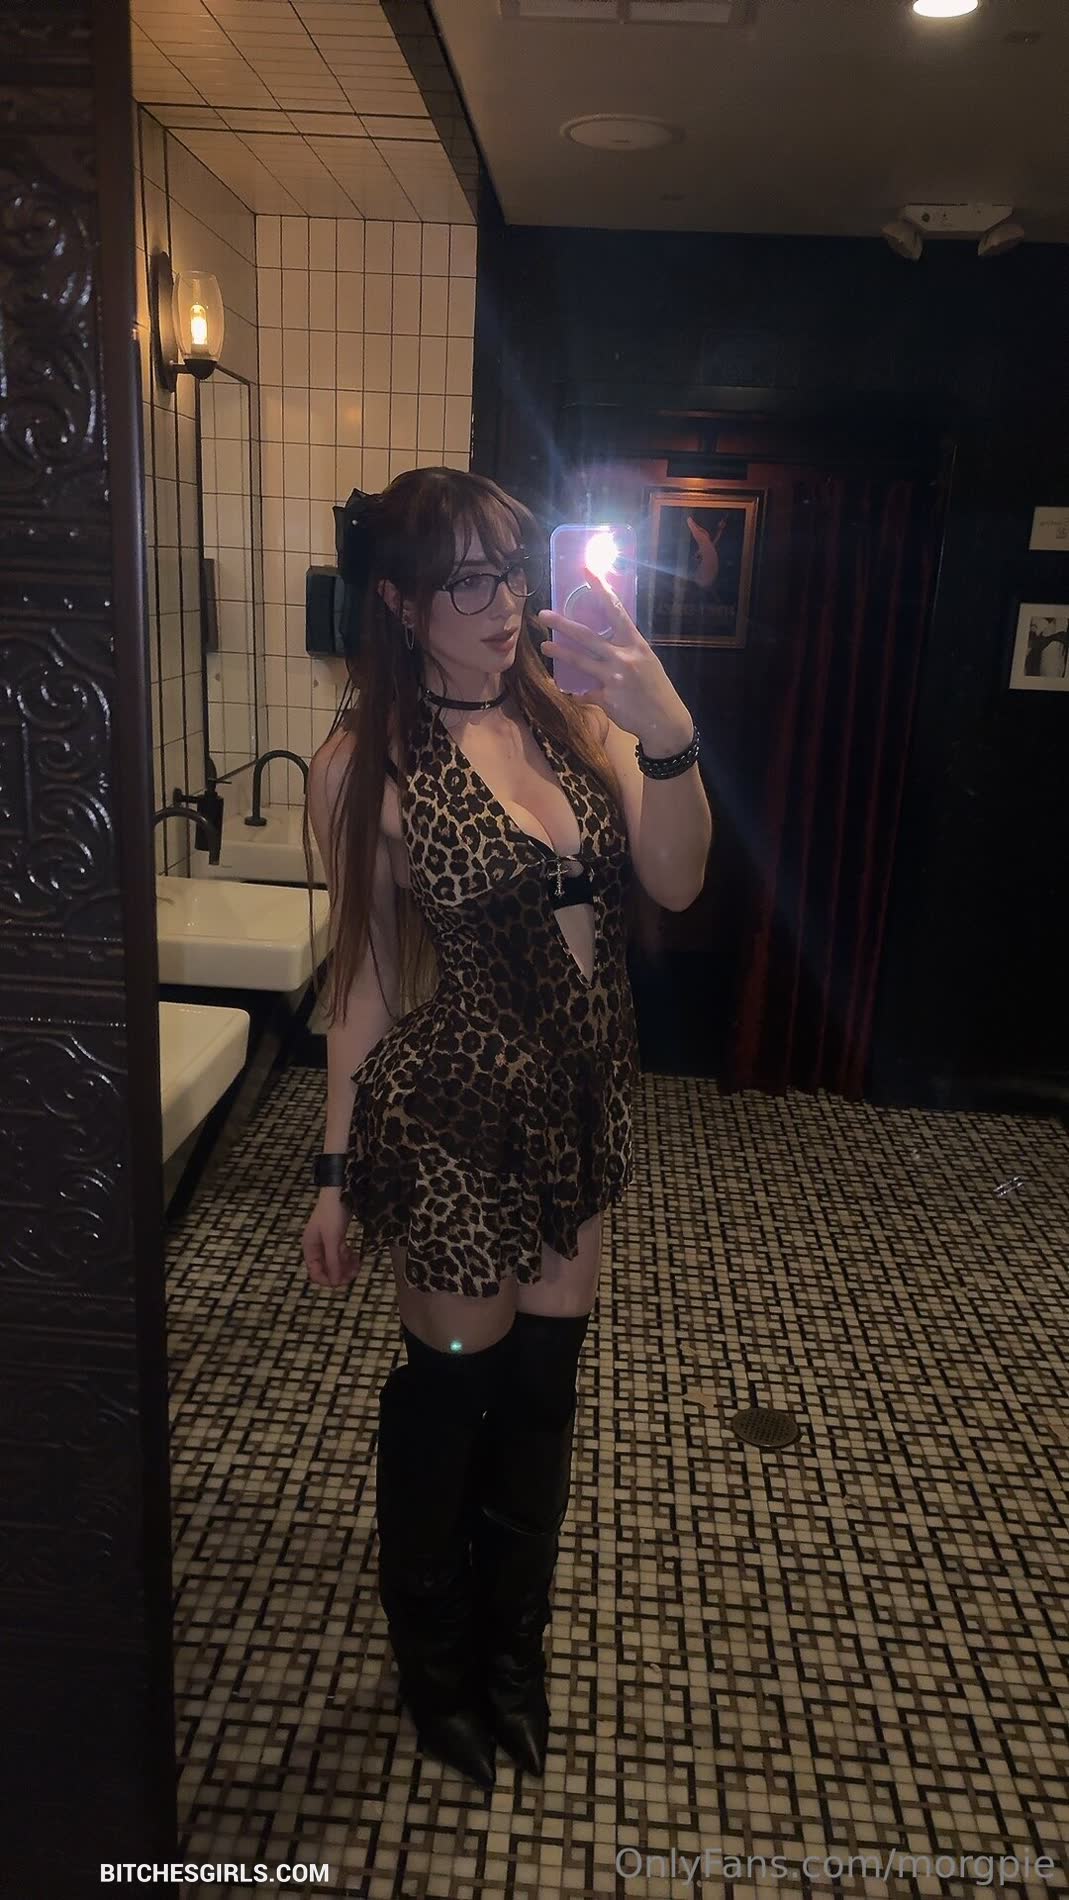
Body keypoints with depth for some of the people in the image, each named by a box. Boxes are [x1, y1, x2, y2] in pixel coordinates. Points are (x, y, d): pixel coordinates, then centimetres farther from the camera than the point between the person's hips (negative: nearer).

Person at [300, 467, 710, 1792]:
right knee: (452, 1384, 14)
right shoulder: (366, 764, -12)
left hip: (582, 1102, 4)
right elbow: (364, 974, -6)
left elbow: (675, 885, -11)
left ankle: (512, 1641, 47)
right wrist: (338, 1169, -3)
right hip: (450, 1112, -4)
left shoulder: (573, 714, -3)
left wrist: (668, 736, -28)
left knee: (543, 1382, 18)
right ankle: (434, 1652, 45)